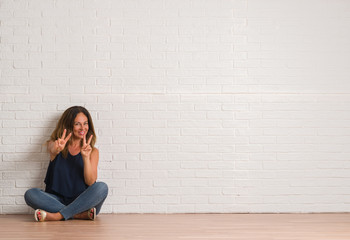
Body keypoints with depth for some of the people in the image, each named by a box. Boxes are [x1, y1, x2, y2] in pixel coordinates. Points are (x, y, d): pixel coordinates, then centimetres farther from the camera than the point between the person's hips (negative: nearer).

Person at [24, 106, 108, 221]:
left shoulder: (92, 151, 6)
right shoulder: (55, 144, 5)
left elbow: (91, 182, -5)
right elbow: (52, 150, -21)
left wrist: (86, 157, -20)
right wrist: (57, 149, -46)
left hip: (81, 201, 0)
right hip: (58, 200, 0)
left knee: (101, 187, -28)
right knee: (30, 194, -26)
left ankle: (58, 216, -27)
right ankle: (81, 214, -30)